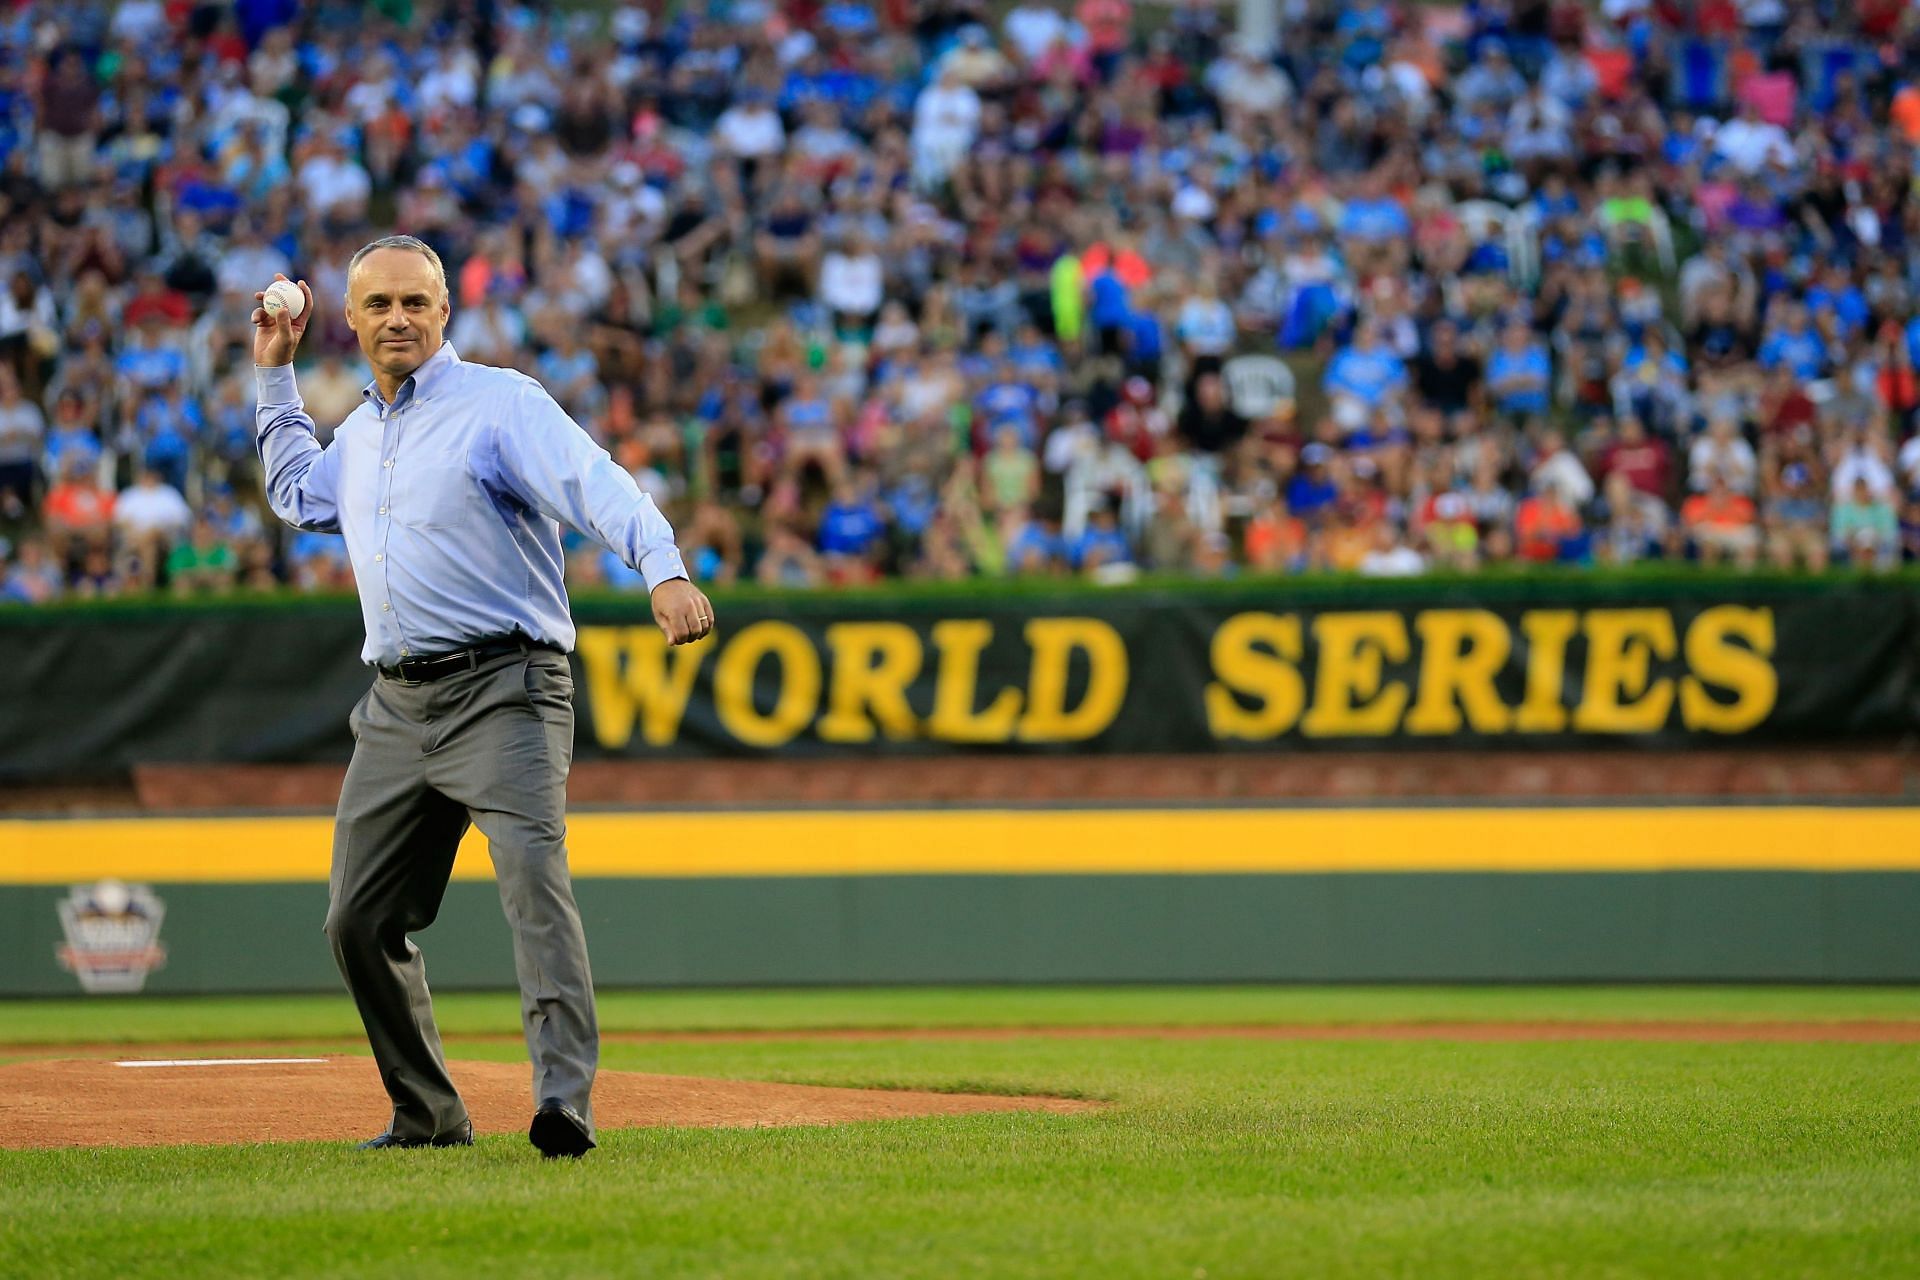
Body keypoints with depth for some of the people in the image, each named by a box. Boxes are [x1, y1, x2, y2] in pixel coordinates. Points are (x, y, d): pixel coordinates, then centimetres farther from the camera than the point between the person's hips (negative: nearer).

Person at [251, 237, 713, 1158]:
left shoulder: (501, 402, -5)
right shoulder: (360, 434, 18)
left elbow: (597, 485, -21)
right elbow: (298, 496, 41)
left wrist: (663, 570, -39)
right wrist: (274, 375, 34)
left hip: (503, 691, -8)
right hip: (396, 706, 8)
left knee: (532, 872, -25)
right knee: (360, 921, 7)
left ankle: (566, 1103, -38)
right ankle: (428, 1116, 22)